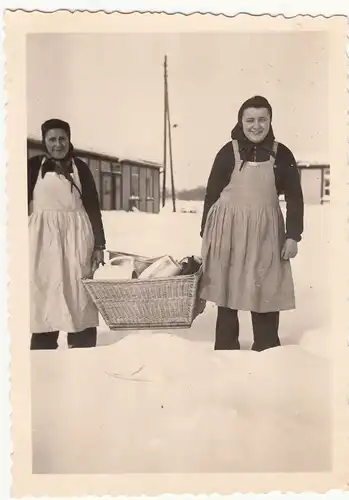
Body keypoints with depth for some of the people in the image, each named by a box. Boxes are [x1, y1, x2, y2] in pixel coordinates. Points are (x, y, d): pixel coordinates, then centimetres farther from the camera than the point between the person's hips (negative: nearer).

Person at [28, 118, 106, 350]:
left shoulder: (80, 167, 8)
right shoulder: (34, 165, 5)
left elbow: (93, 206, 8)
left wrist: (99, 244, 3)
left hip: (76, 236, 1)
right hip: (43, 236, 0)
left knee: (80, 294, 1)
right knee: (44, 293, -1)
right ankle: (43, 348, 7)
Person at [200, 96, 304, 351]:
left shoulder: (281, 154, 1)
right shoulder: (228, 152, -3)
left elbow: (294, 197, 5)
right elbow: (212, 194, 0)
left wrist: (293, 235, -1)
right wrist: (206, 233, -2)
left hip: (265, 232, 1)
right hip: (229, 230, -1)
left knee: (266, 291, 6)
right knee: (227, 289, 7)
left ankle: (267, 350, 22)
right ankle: (226, 349, 21)